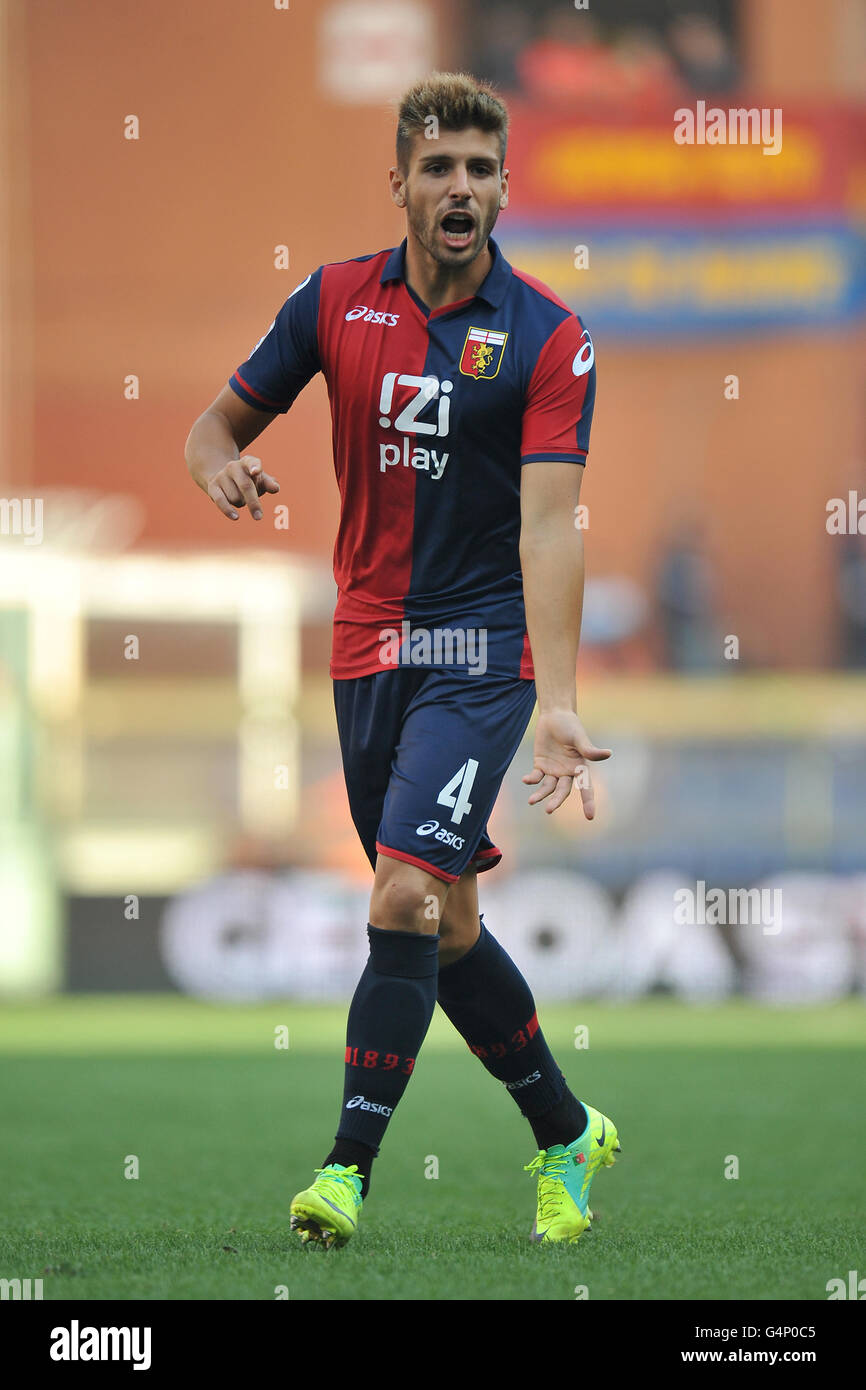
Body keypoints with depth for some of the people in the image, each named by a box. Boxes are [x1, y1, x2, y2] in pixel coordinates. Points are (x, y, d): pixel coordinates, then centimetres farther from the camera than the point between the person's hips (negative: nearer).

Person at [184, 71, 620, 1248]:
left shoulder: (549, 339, -10)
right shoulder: (336, 301, 1)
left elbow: (549, 525, -19)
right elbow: (225, 416, 12)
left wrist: (557, 706, -28)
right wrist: (221, 461, -14)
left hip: (484, 650, -5)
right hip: (370, 649, 5)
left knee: (406, 893, -19)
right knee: (444, 926, 10)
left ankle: (349, 1168, -14)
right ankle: (567, 1136, 28)